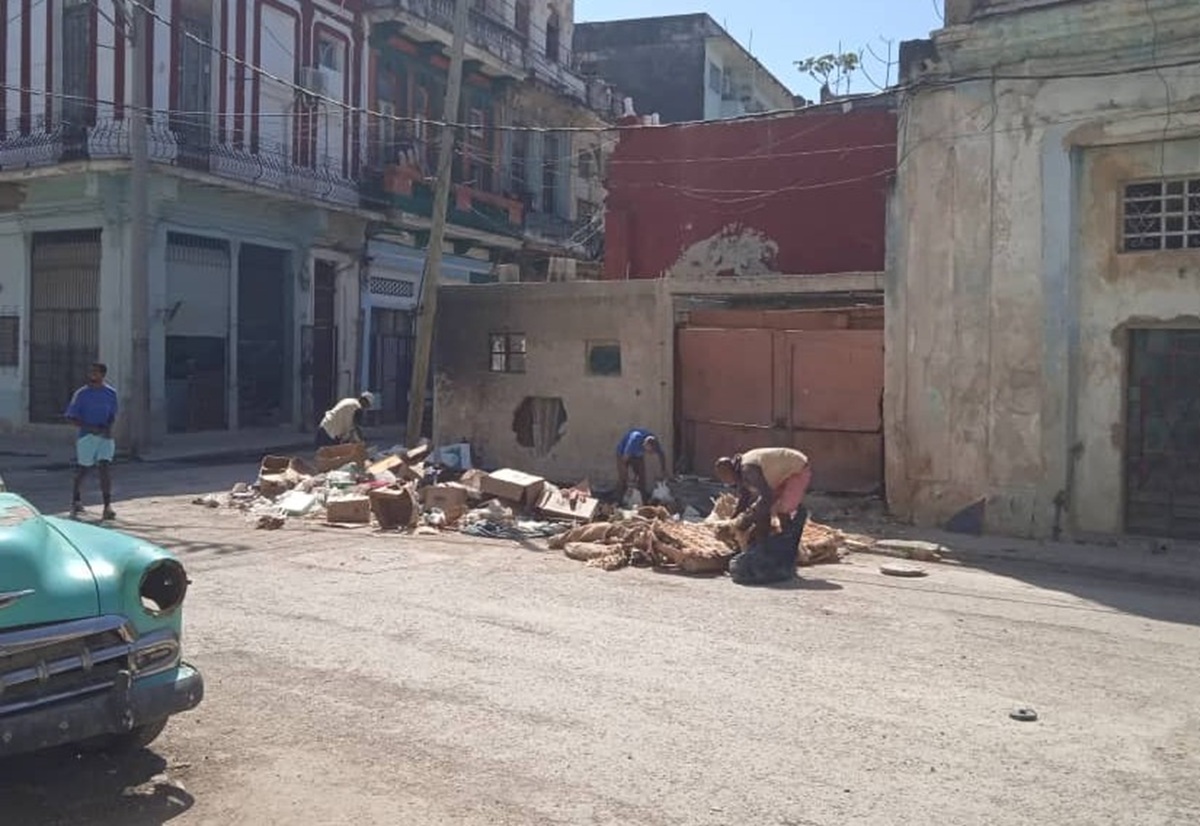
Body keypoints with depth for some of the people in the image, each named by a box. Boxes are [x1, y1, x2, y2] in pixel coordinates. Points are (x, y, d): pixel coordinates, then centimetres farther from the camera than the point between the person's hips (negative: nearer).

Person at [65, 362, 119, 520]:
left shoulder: (110, 393, 4)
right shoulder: (81, 394, -4)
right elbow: (71, 417, -4)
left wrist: (109, 427, -5)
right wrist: (91, 428, -16)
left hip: (105, 437, 1)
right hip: (86, 436, -1)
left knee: (105, 467, -13)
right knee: (82, 469, 10)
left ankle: (107, 506, -15)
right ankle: (77, 499, 36)